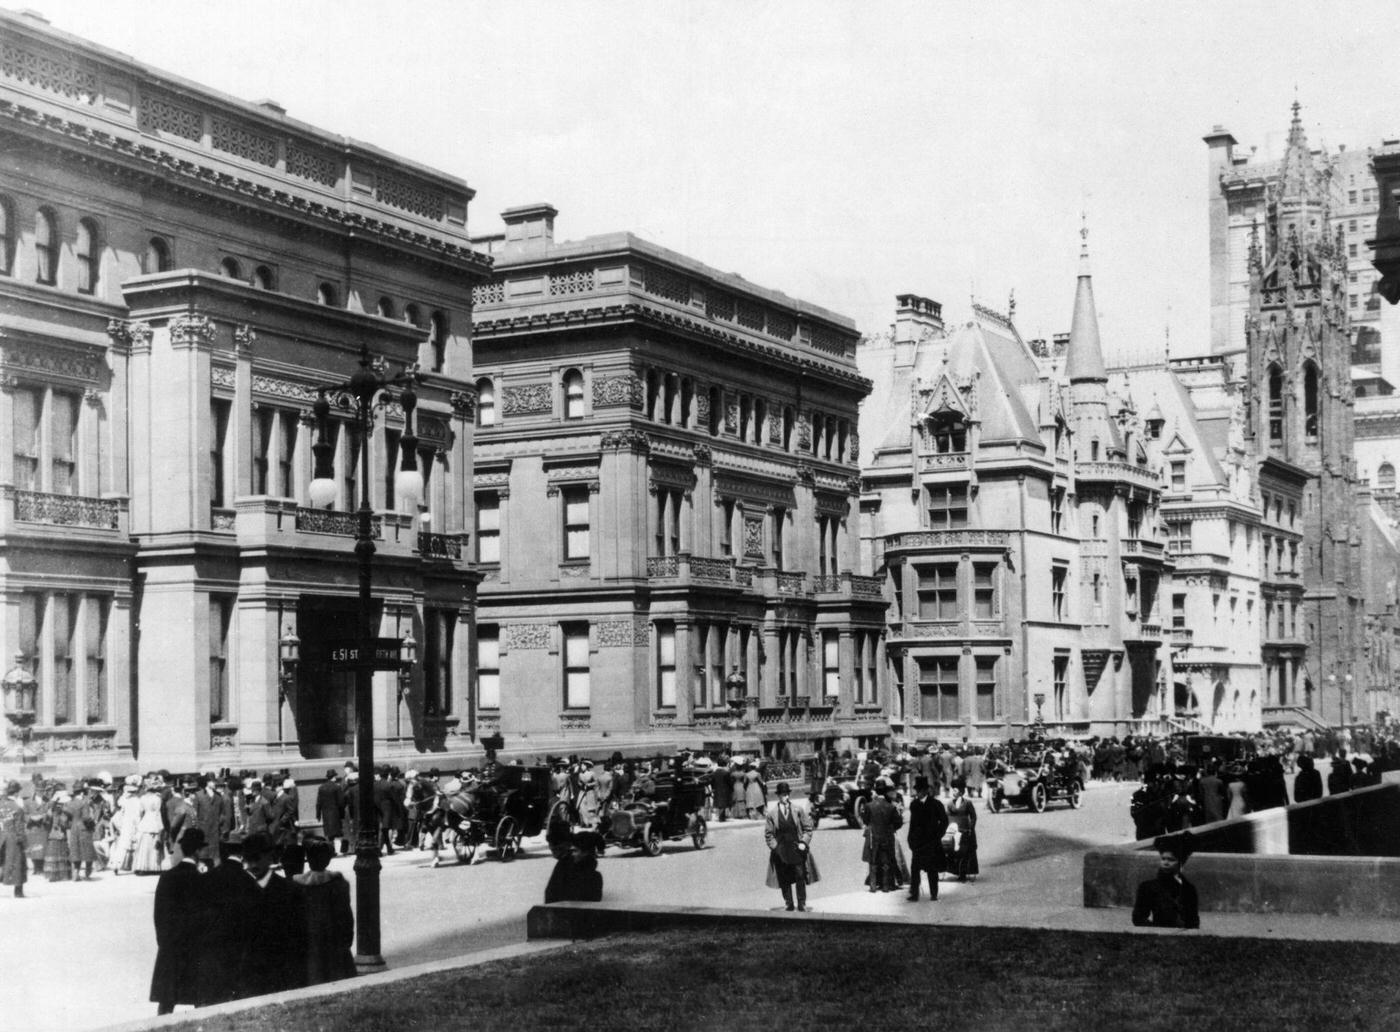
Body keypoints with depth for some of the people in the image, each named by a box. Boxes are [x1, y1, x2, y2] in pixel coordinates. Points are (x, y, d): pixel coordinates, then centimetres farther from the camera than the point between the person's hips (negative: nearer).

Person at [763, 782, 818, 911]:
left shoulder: (799, 810, 0)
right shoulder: (771, 813, -2)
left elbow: (808, 827, 5)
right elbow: (768, 834, 3)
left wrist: (804, 842, -6)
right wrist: (774, 846, -7)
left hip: (797, 850, 0)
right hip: (780, 852, 0)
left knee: (800, 878, 0)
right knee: (784, 881, 5)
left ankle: (802, 905, 9)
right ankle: (788, 904, 16)